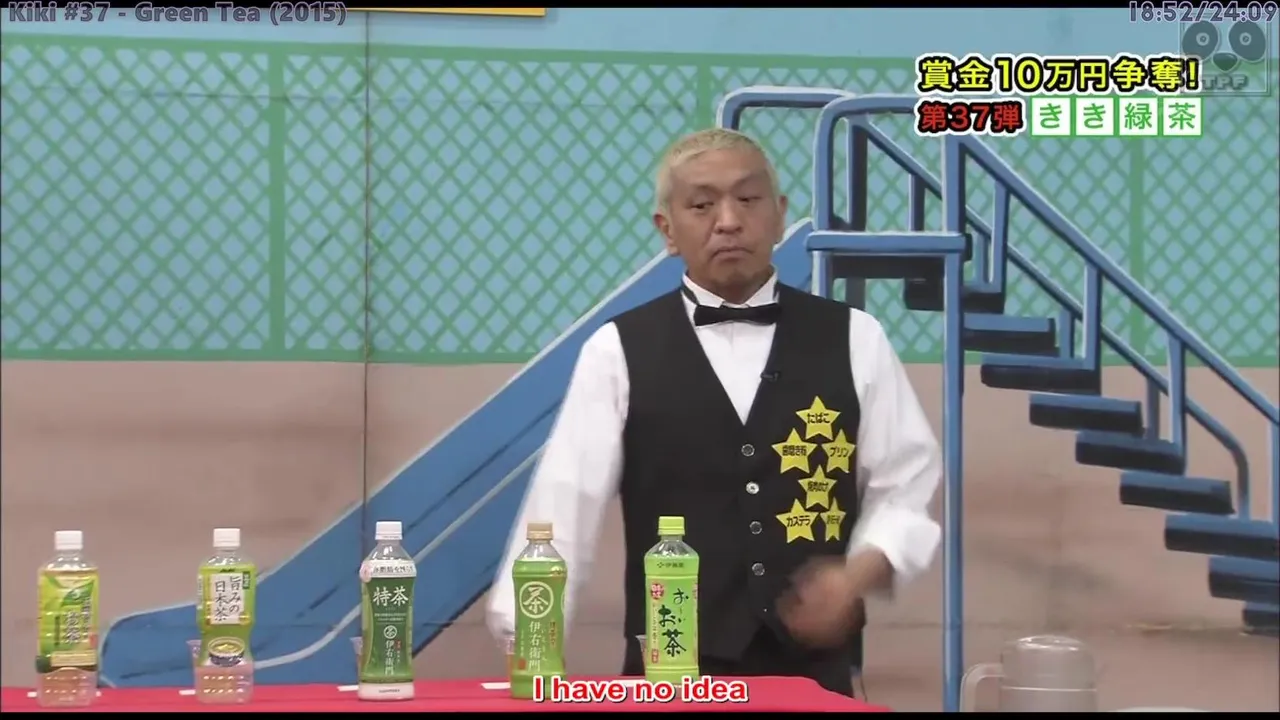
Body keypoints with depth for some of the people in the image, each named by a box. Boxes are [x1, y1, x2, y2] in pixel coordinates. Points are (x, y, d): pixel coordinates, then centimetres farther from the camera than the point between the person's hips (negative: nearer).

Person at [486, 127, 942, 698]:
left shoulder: (855, 341, 5)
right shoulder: (617, 352, 1)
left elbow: (905, 487, 10)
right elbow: (565, 503, -4)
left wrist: (859, 575, -8)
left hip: (814, 668, 1)